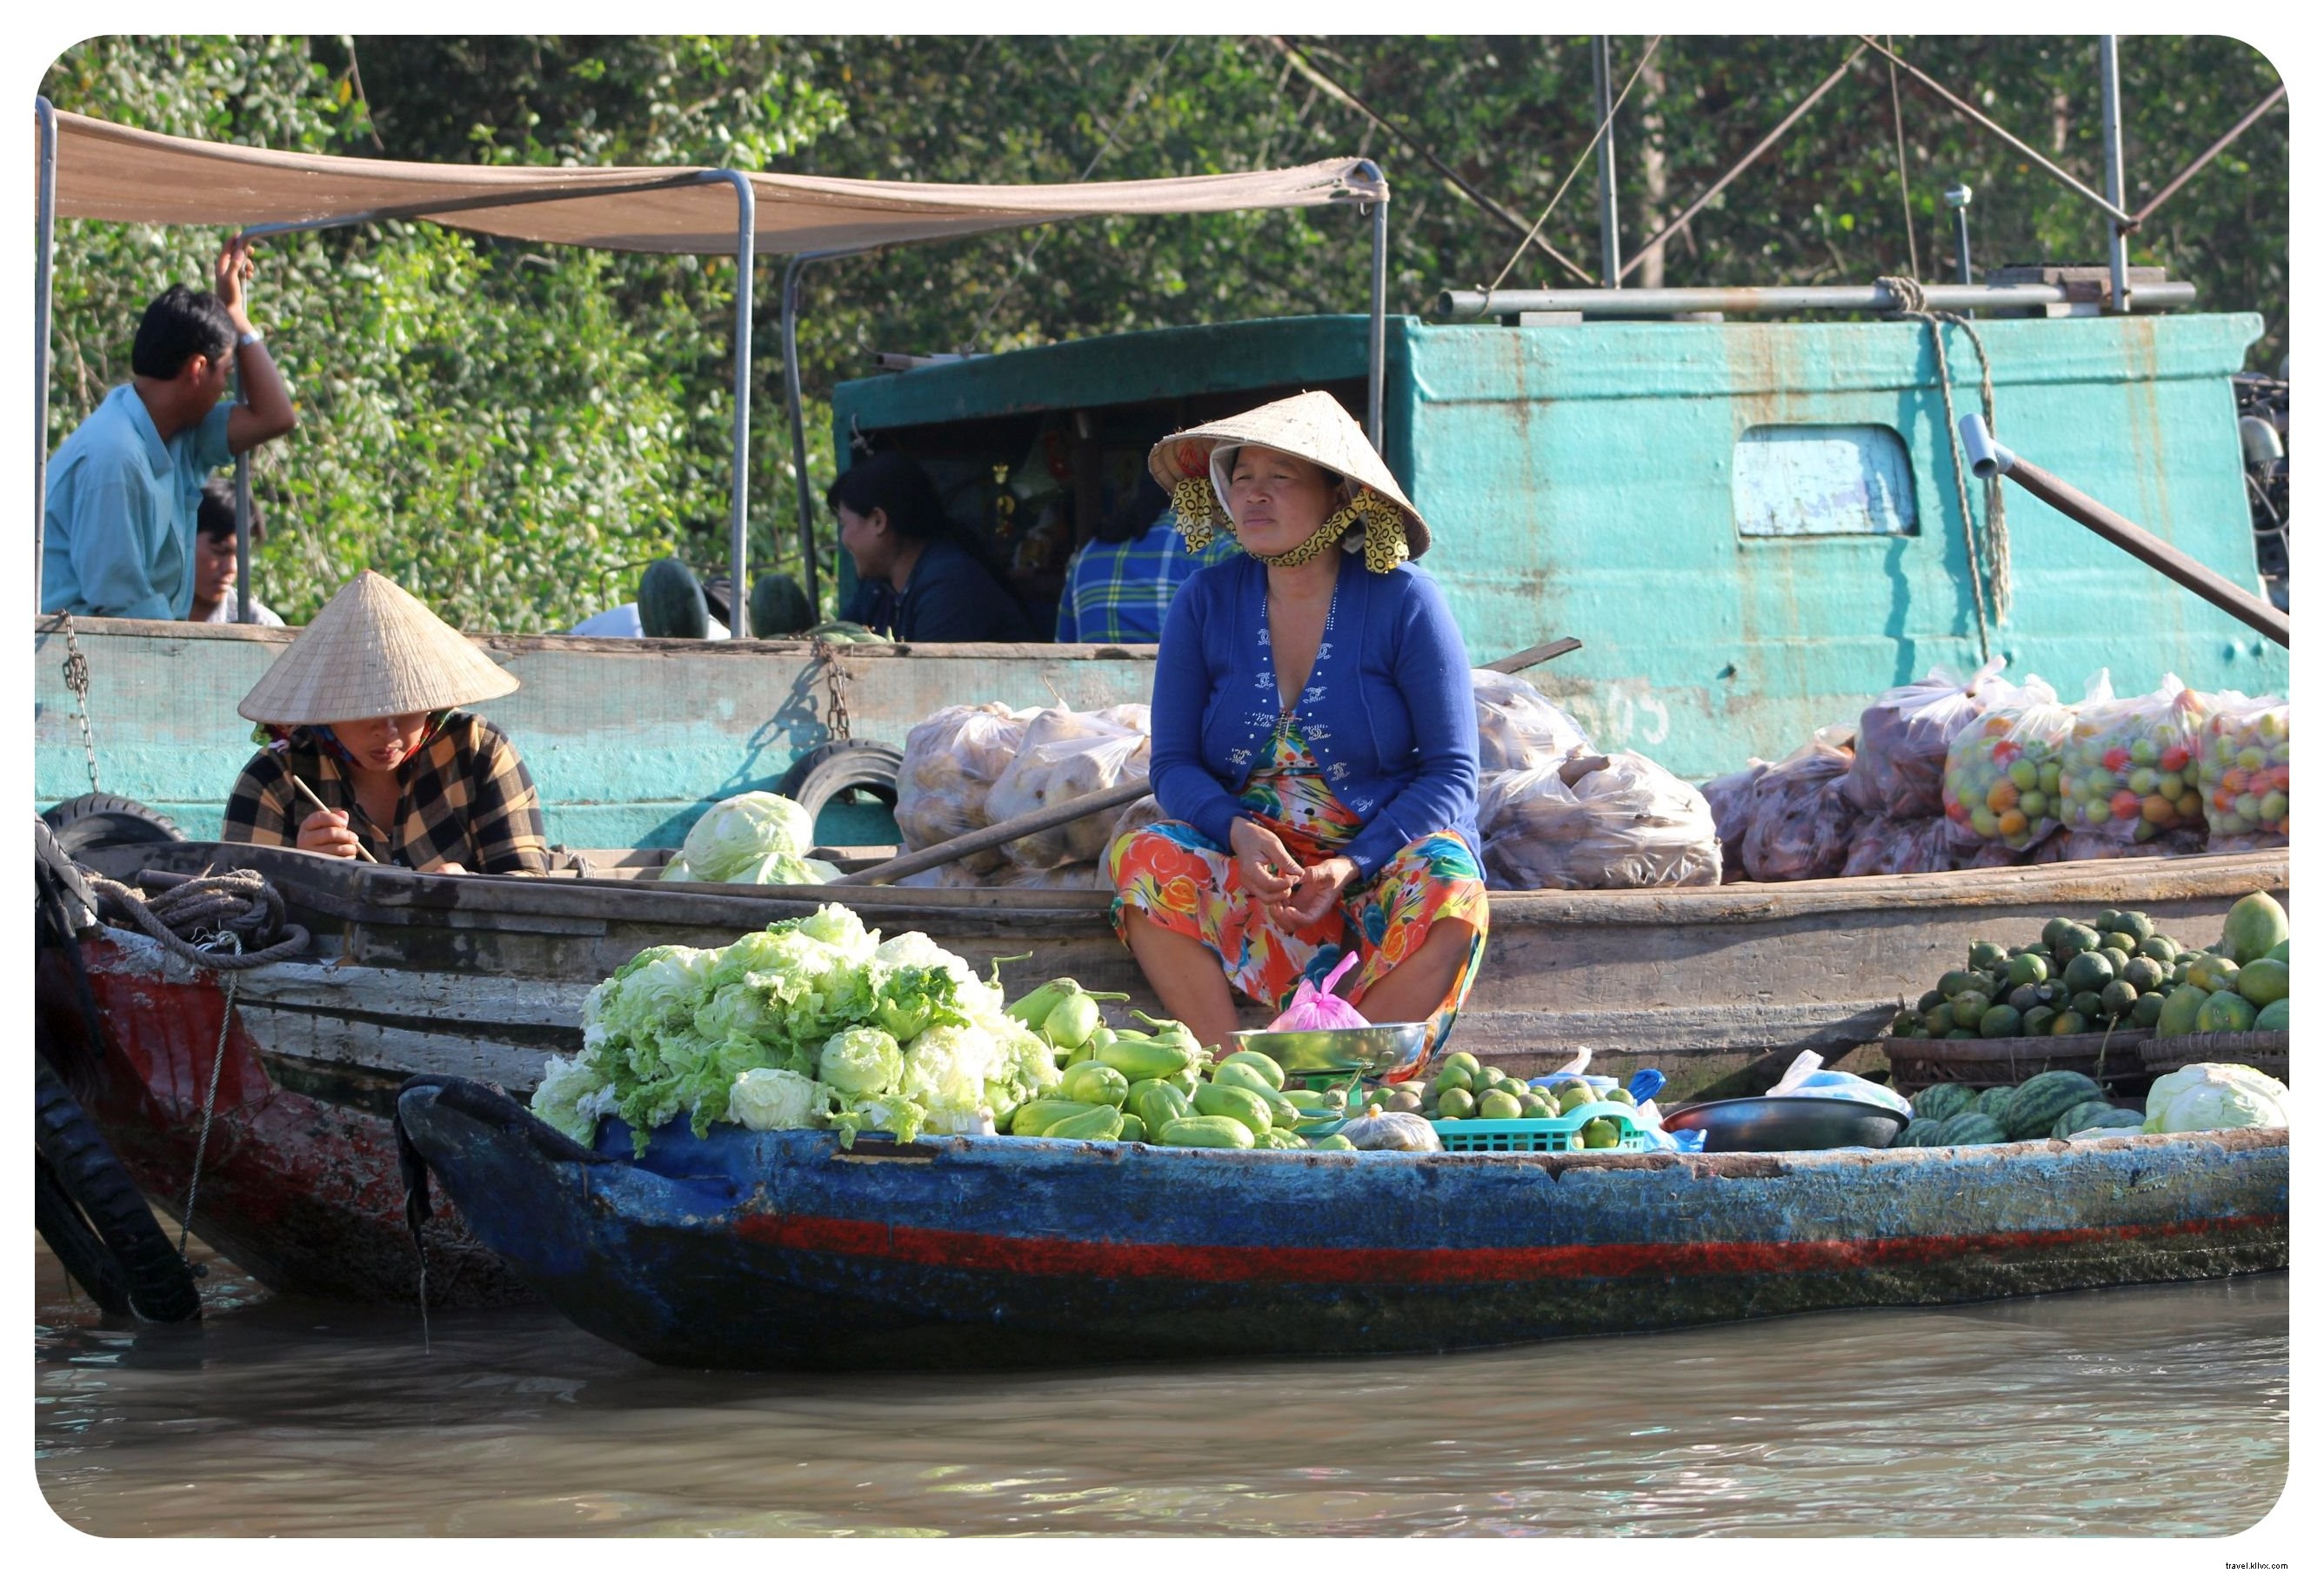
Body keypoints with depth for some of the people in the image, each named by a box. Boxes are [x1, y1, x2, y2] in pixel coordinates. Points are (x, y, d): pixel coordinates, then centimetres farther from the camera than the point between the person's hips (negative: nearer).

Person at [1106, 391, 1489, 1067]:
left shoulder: (1402, 600, -6)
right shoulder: (1206, 603, 3)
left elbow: (1451, 773, -7)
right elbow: (1173, 764, 3)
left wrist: (1353, 866, -22)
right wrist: (1237, 831, -20)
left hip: (1382, 863, -2)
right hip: (1253, 865, 2)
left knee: (1445, 885, -35)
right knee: (1143, 858, -26)